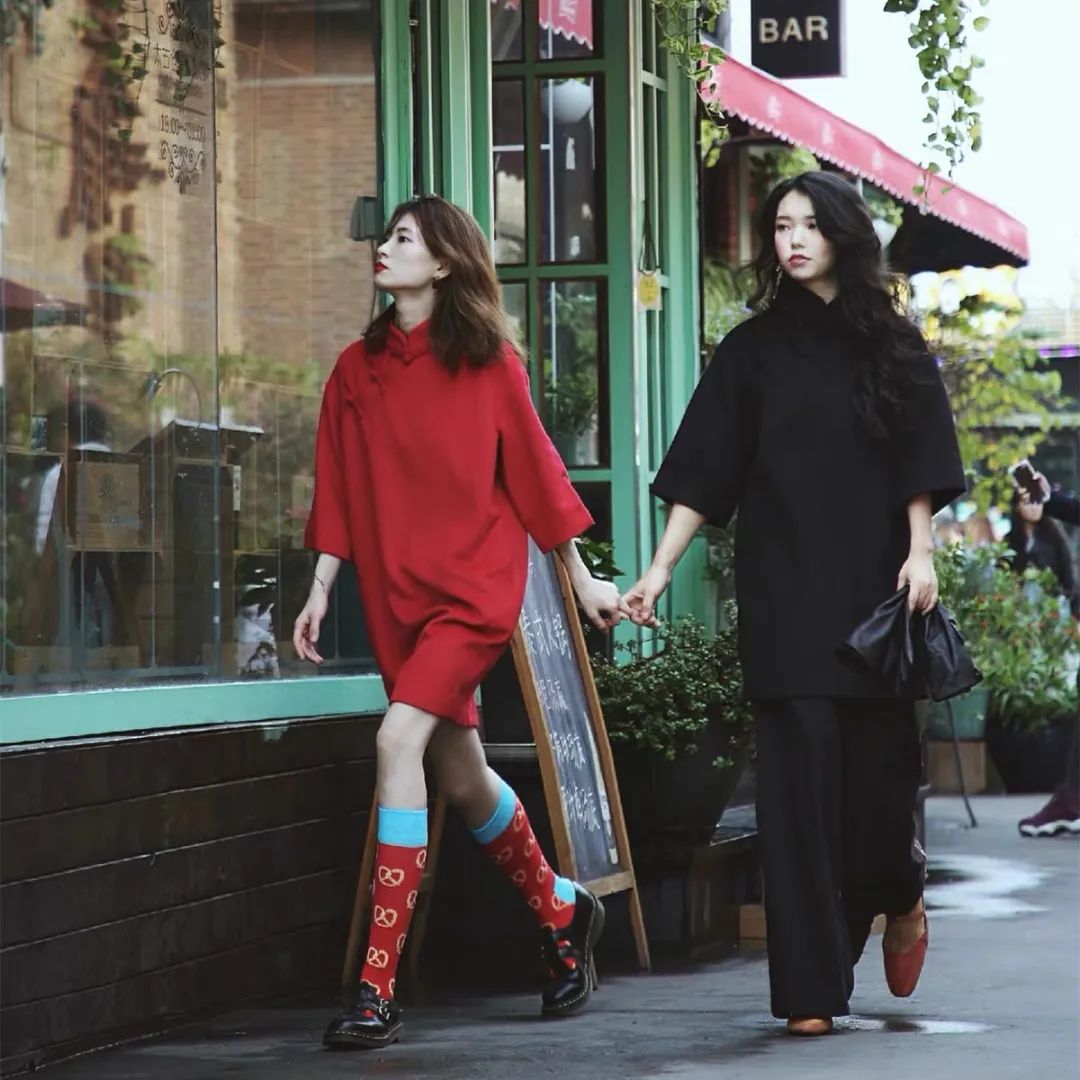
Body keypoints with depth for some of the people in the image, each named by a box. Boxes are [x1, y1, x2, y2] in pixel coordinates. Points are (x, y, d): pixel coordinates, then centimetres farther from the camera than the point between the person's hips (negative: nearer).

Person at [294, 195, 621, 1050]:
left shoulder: (487, 363, -2)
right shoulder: (357, 370, 9)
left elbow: (533, 467, 2)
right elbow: (340, 492, 11)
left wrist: (582, 579, 6)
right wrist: (321, 591, 6)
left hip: (475, 585, -6)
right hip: (396, 593, 6)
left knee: (400, 739, -23)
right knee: (461, 776, 13)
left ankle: (379, 992, -24)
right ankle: (563, 914, 39)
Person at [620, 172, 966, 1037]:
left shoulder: (891, 345, 7)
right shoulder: (754, 350, 7)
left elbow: (920, 463, 4)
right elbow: (703, 475, 6)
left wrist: (920, 552, -9)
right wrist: (659, 570, -1)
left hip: (874, 587, 0)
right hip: (785, 594, 0)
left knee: (878, 761, 1)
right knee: (799, 772, -6)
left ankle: (901, 897, 36)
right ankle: (811, 988, -5)